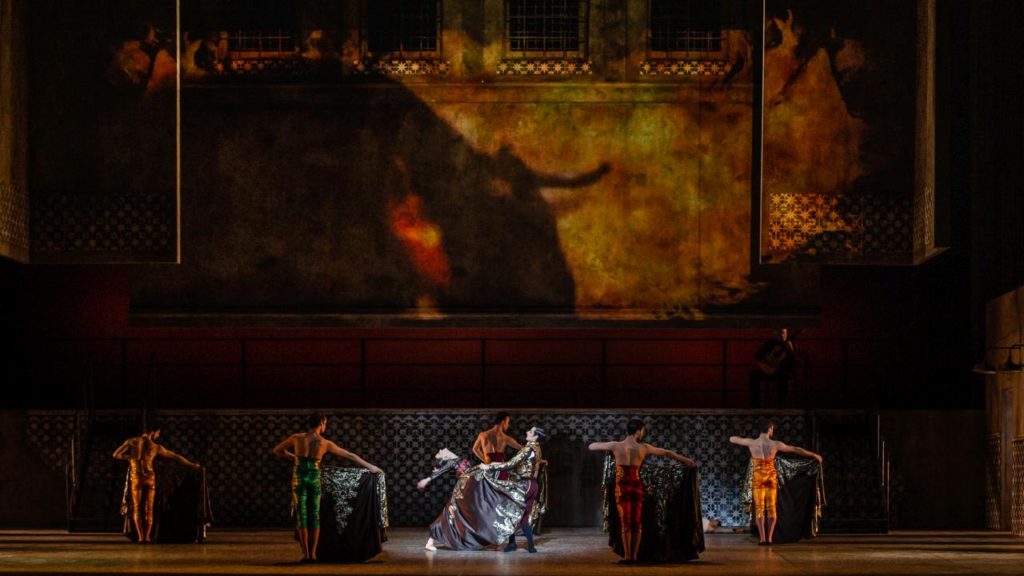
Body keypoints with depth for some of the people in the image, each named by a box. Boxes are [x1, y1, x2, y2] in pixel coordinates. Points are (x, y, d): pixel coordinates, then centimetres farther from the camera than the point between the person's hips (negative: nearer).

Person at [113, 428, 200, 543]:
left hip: (135, 478, 0)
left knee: (136, 508, 7)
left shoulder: (131, 442, -1)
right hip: (150, 478, 0)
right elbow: (176, 457, 10)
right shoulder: (156, 447, 2)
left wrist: (129, 457, 11)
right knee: (148, 509, 8)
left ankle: (141, 537, -6)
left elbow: (116, 455, -6)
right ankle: (147, 536, -1)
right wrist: (192, 465, 21)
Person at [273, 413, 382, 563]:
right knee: (314, 515, 9)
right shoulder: (325, 443, -3)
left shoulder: (296, 438, -3)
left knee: (301, 515, 3)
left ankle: (306, 554, -2)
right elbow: (350, 455, 3)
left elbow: (277, 450, 9)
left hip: (299, 478, 0)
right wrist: (369, 466, 12)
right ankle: (313, 553, 5)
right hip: (314, 479, 0)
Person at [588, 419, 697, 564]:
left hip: (622, 487, -1)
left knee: (625, 522, 1)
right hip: (637, 486, 1)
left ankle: (628, 556, -3)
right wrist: (686, 461, 26)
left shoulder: (616, 446, -2)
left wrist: (609, 449, 26)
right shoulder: (644, 448, 2)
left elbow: (591, 446, 9)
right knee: (636, 522, 9)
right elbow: (667, 453, 14)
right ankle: (634, 556, 8)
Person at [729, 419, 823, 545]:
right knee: (771, 508, 7)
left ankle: (762, 538, -11)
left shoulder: (752, 442, -7)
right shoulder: (775, 444, -6)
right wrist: (814, 455, 15)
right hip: (771, 478, 0)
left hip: (758, 478, 0)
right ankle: (769, 538, -3)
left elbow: (732, 439, 8)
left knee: (759, 508, 1)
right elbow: (796, 449, 4)